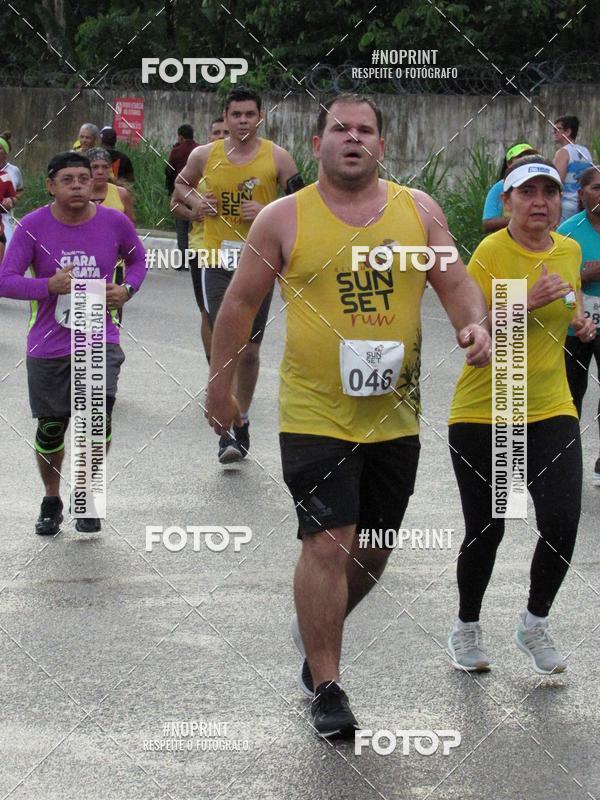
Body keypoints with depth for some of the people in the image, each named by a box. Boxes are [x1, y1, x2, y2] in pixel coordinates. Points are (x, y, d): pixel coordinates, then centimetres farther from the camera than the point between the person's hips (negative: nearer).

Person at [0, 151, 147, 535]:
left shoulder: (115, 222, -5)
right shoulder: (33, 226, -9)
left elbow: (138, 259, 15)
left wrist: (127, 289, -5)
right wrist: (50, 285, -26)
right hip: (48, 345, 0)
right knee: (50, 429, 10)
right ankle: (52, 501, 34)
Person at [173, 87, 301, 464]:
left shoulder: (277, 157, -2)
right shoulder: (205, 156, 3)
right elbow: (181, 184, 21)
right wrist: (194, 201, 0)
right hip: (218, 262, 0)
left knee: (249, 350, 9)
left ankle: (242, 419, 28)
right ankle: (229, 432, -4)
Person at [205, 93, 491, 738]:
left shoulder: (418, 210, 5)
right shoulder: (284, 219, -3)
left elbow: (455, 283, 7)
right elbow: (241, 303, 5)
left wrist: (474, 325, -15)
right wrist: (220, 385, 7)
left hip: (395, 413, 4)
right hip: (314, 413, -4)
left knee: (372, 548, 14)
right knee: (327, 544, -11)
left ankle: (319, 629, 42)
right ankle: (326, 689, -2)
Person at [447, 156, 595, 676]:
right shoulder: (490, 253, -12)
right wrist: (527, 302, -28)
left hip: (551, 409, 4)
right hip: (483, 414, -4)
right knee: (485, 531, 2)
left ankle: (535, 624, 15)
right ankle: (466, 630, 27)